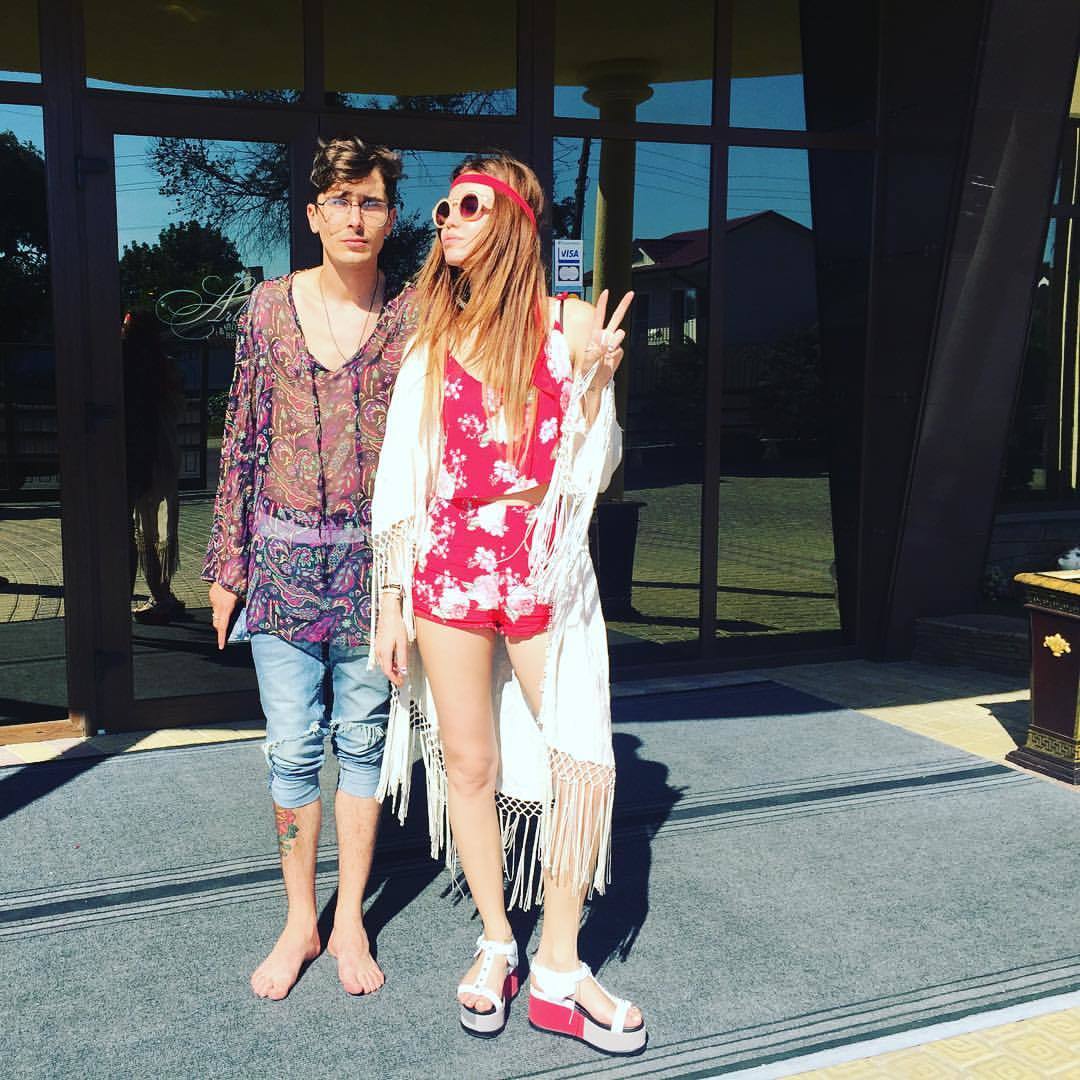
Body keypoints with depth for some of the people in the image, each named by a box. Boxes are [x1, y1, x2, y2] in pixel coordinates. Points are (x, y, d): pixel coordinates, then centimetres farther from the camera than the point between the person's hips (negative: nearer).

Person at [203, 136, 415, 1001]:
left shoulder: (413, 317, 0)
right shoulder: (269, 307, 4)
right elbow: (242, 441, 6)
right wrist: (227, 563, 5)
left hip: (375, 555, -1)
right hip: (283, 555, 1)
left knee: (362, 739, 9)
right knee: (293, 747, 6)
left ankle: (349, 920, 24)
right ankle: (300, 920, 24)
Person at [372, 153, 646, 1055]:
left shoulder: (568, 324, 1)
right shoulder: (432, 336, 8)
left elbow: (591, 471, 2)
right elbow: (403, 479, 8)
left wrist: (596, 378, -14)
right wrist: (392, 599, 5)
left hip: (544, 569, -2)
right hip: (447, 570, 2)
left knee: (583, 762, -4)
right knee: (468, 764, 8)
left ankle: (559, 970, 13)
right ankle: (497, 942, 27)